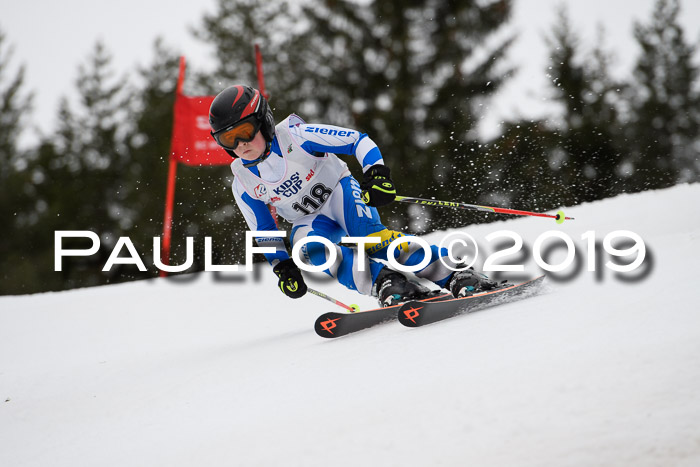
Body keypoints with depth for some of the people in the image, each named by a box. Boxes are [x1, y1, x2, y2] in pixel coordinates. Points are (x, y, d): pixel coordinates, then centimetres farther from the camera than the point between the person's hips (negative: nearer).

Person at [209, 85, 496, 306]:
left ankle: (456, 276, -39)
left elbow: (358, 141, -17)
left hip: (340, 192, -4)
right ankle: (385, 283, -44)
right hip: (310, 222, 4)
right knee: (311, 246, -33)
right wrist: (282, 267, -3)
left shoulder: (295, 137, -19)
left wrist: (376, 174, -32)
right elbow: (263, 231, 8)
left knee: (369, 234, -34)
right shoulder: (243, 184, -5)